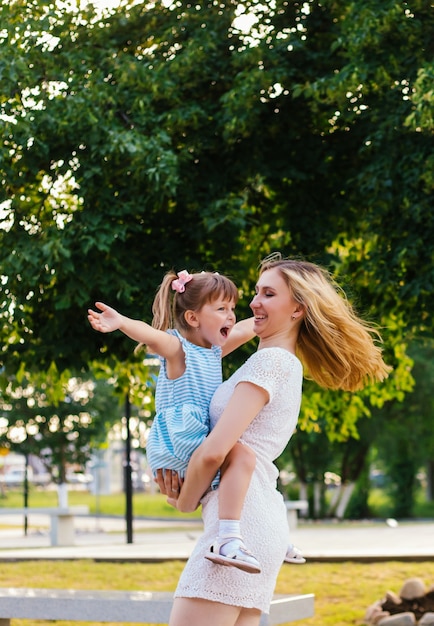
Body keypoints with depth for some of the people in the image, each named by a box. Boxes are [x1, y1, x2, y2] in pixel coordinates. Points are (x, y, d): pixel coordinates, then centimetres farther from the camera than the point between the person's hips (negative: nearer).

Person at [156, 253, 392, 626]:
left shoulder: (271, 361, -8)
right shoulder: (288, 366, 21)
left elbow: (215, 450, -15)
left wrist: (185, 501, 2)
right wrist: (181, 474, 9)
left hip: (239, 519, -10)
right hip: (264, 520, 10)